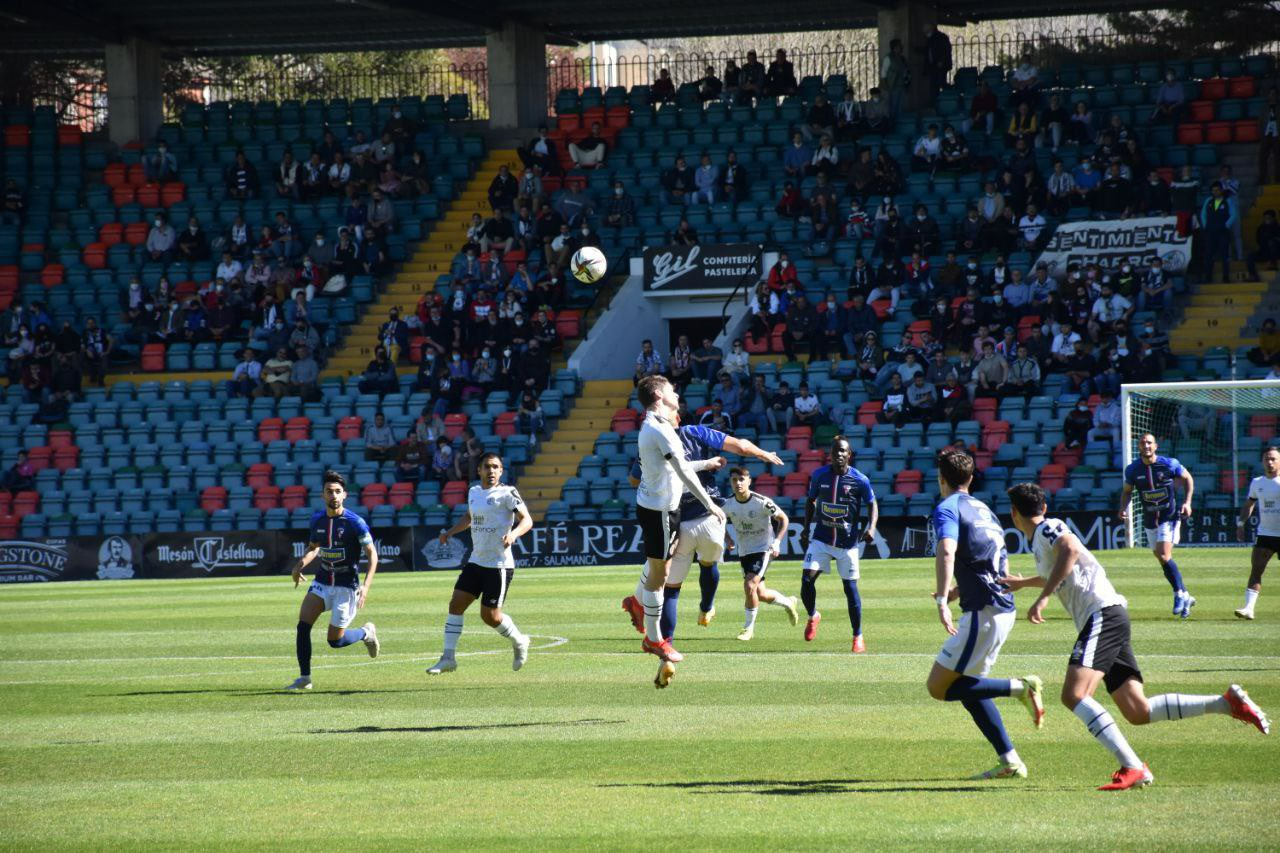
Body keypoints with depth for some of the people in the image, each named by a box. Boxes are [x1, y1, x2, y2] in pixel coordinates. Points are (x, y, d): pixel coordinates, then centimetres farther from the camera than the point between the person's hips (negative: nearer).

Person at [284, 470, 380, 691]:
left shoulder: (354, 522, -15)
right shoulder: (317, 519, 2)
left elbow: (372, 554, -11)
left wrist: (366, 586, -22)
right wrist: (300, 565, -2)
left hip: (347, 586, -4)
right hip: (322, 582, 4)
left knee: (335, 640, -2)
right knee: (303, 625, -15)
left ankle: (366, 632, 29)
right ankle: (304, 677, -7)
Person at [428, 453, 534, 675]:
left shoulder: (507, 493, -10)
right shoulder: (473, 492, 11)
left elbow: (527, 520, -15)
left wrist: (513, 534, -33)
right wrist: (450, 532, 18)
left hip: (499, 564, -7)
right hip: (476, 561, 7)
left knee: (490, 615, -4)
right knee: (456, 604, -3)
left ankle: (518, 642, 24)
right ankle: (448, 657, 2)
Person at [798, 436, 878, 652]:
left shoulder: (860, 480, -9)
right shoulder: (819, 475, -2)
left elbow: (872, 505, 2)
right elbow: (810, 501, 13)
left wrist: (871, 527, -15)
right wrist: (806, 528, 7)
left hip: (848, 542, -2)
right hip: (821, 539, 2)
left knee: (850, 587, 1)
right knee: (807, 579, -12)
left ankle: (858, 636, 15)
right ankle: (813, 616, 18)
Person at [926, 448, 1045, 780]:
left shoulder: (947, 509, -7)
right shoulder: (983, 509, 20)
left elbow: (947, 552, -26)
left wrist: (942, 601, -31)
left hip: (983, 612, -9)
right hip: (1004, 609, 9)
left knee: (939, 687, -4)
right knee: (967, 686, 16)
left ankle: (1020, 687, -14)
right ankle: (1010, 761, 10)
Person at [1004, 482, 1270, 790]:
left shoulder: (1047, 528, 0)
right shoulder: (1040, 543, 28)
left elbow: (1070, 549, -24)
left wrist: (1043, 597, -25)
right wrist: (1023, 582, 65)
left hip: (1103, 614, -9)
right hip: (1105, 619, 9)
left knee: (1074, 695, -22)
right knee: (1138, 712, 0)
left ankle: (1133, 768, -30)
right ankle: (1228, 702, -2)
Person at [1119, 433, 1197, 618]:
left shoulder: (1169, 464, -10)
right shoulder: (1133, 469, -3)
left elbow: (1187, 478, 4)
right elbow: (1127, 491, 11)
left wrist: (1187, 502, -6)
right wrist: (1123, 508, -7)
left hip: (1170, 516, -5)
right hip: (1150, 520, 5)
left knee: (1164, 556, -20)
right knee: (1163, 560, 9)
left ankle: (1179, 594, -5)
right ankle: (1185, 597, 23)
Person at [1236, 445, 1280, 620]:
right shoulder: (1257, 483, 9)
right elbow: (1249, 504, 21)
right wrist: (1241, 523, 12)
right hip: (1265, 534, 3)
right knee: (1256, 570, -8)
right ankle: (1249, 608, -13)